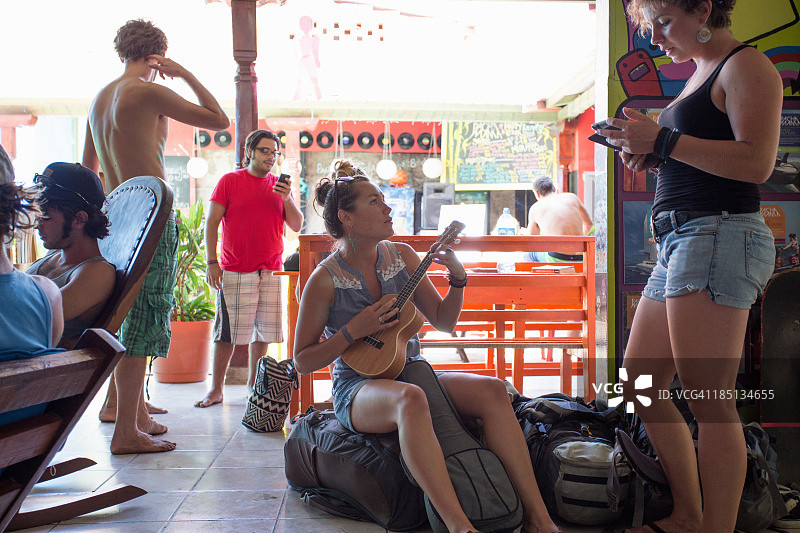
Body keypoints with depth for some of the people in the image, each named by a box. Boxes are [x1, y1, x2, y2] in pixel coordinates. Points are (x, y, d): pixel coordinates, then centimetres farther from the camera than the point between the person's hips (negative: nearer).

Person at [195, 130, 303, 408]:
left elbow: (297, 226, 9)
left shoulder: (279, 185, 13)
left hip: (271, 270, 4)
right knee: (228, 332, -3)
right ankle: (216, 389, 8)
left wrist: (287, 198, -8)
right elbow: (211, 223, 1)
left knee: (263, 331, 7)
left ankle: (253, 385, 20)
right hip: (235, 271, -4)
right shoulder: (229, 181, 3)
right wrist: (212, 263, -7)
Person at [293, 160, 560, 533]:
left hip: (412, 372, 5)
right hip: (358, 387, -5)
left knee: (492, 390, -22)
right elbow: (302, 361, -3)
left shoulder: (402, 255, 6)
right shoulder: (325, 279, -8)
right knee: (411, 399, -40)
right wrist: (353, 331, -16)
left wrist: (457, 277, -6)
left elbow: (443, 322, 11)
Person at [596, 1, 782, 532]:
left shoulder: (746, 66, -3)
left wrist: (664, 139, -17)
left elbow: (756, 162, -16)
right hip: (679, 242, 10)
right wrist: (650, 153, 10)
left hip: (721, 237, -10)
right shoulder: (701, 75, 24)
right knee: (640, 383, 10)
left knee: (709, 402, -9)